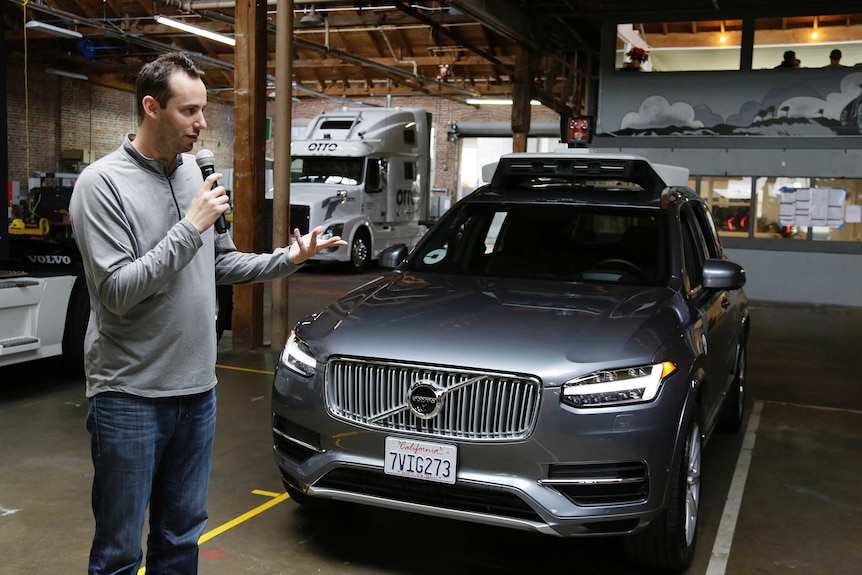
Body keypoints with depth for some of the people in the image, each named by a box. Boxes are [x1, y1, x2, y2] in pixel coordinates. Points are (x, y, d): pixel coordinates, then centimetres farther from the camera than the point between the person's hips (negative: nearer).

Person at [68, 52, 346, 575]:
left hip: (198, 390, 7)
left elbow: (220, 264, 17)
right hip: (130, 396, -6)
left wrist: (288, 259, 3)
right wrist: (191, 228, -20)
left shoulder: (192, 172, 9)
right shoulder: (103, 183, -12)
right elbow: (117, 290, -20)